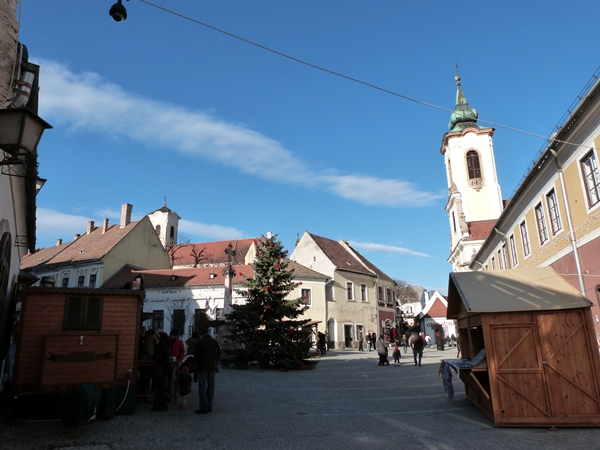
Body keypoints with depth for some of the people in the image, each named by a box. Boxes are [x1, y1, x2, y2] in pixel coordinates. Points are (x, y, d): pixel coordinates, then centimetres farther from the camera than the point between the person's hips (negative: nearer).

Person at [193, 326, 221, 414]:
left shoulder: (201, 342, -13)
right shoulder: (215, 342, 4)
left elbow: (196, 355, -9)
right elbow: (219, 354, 10)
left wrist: (198, 362, 10)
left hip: (203, 367, -6)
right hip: (212, 367, 6)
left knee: (202, 387, 0)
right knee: (211, 386, 11)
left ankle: (204, 407, -2)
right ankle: (209, 406, 15)